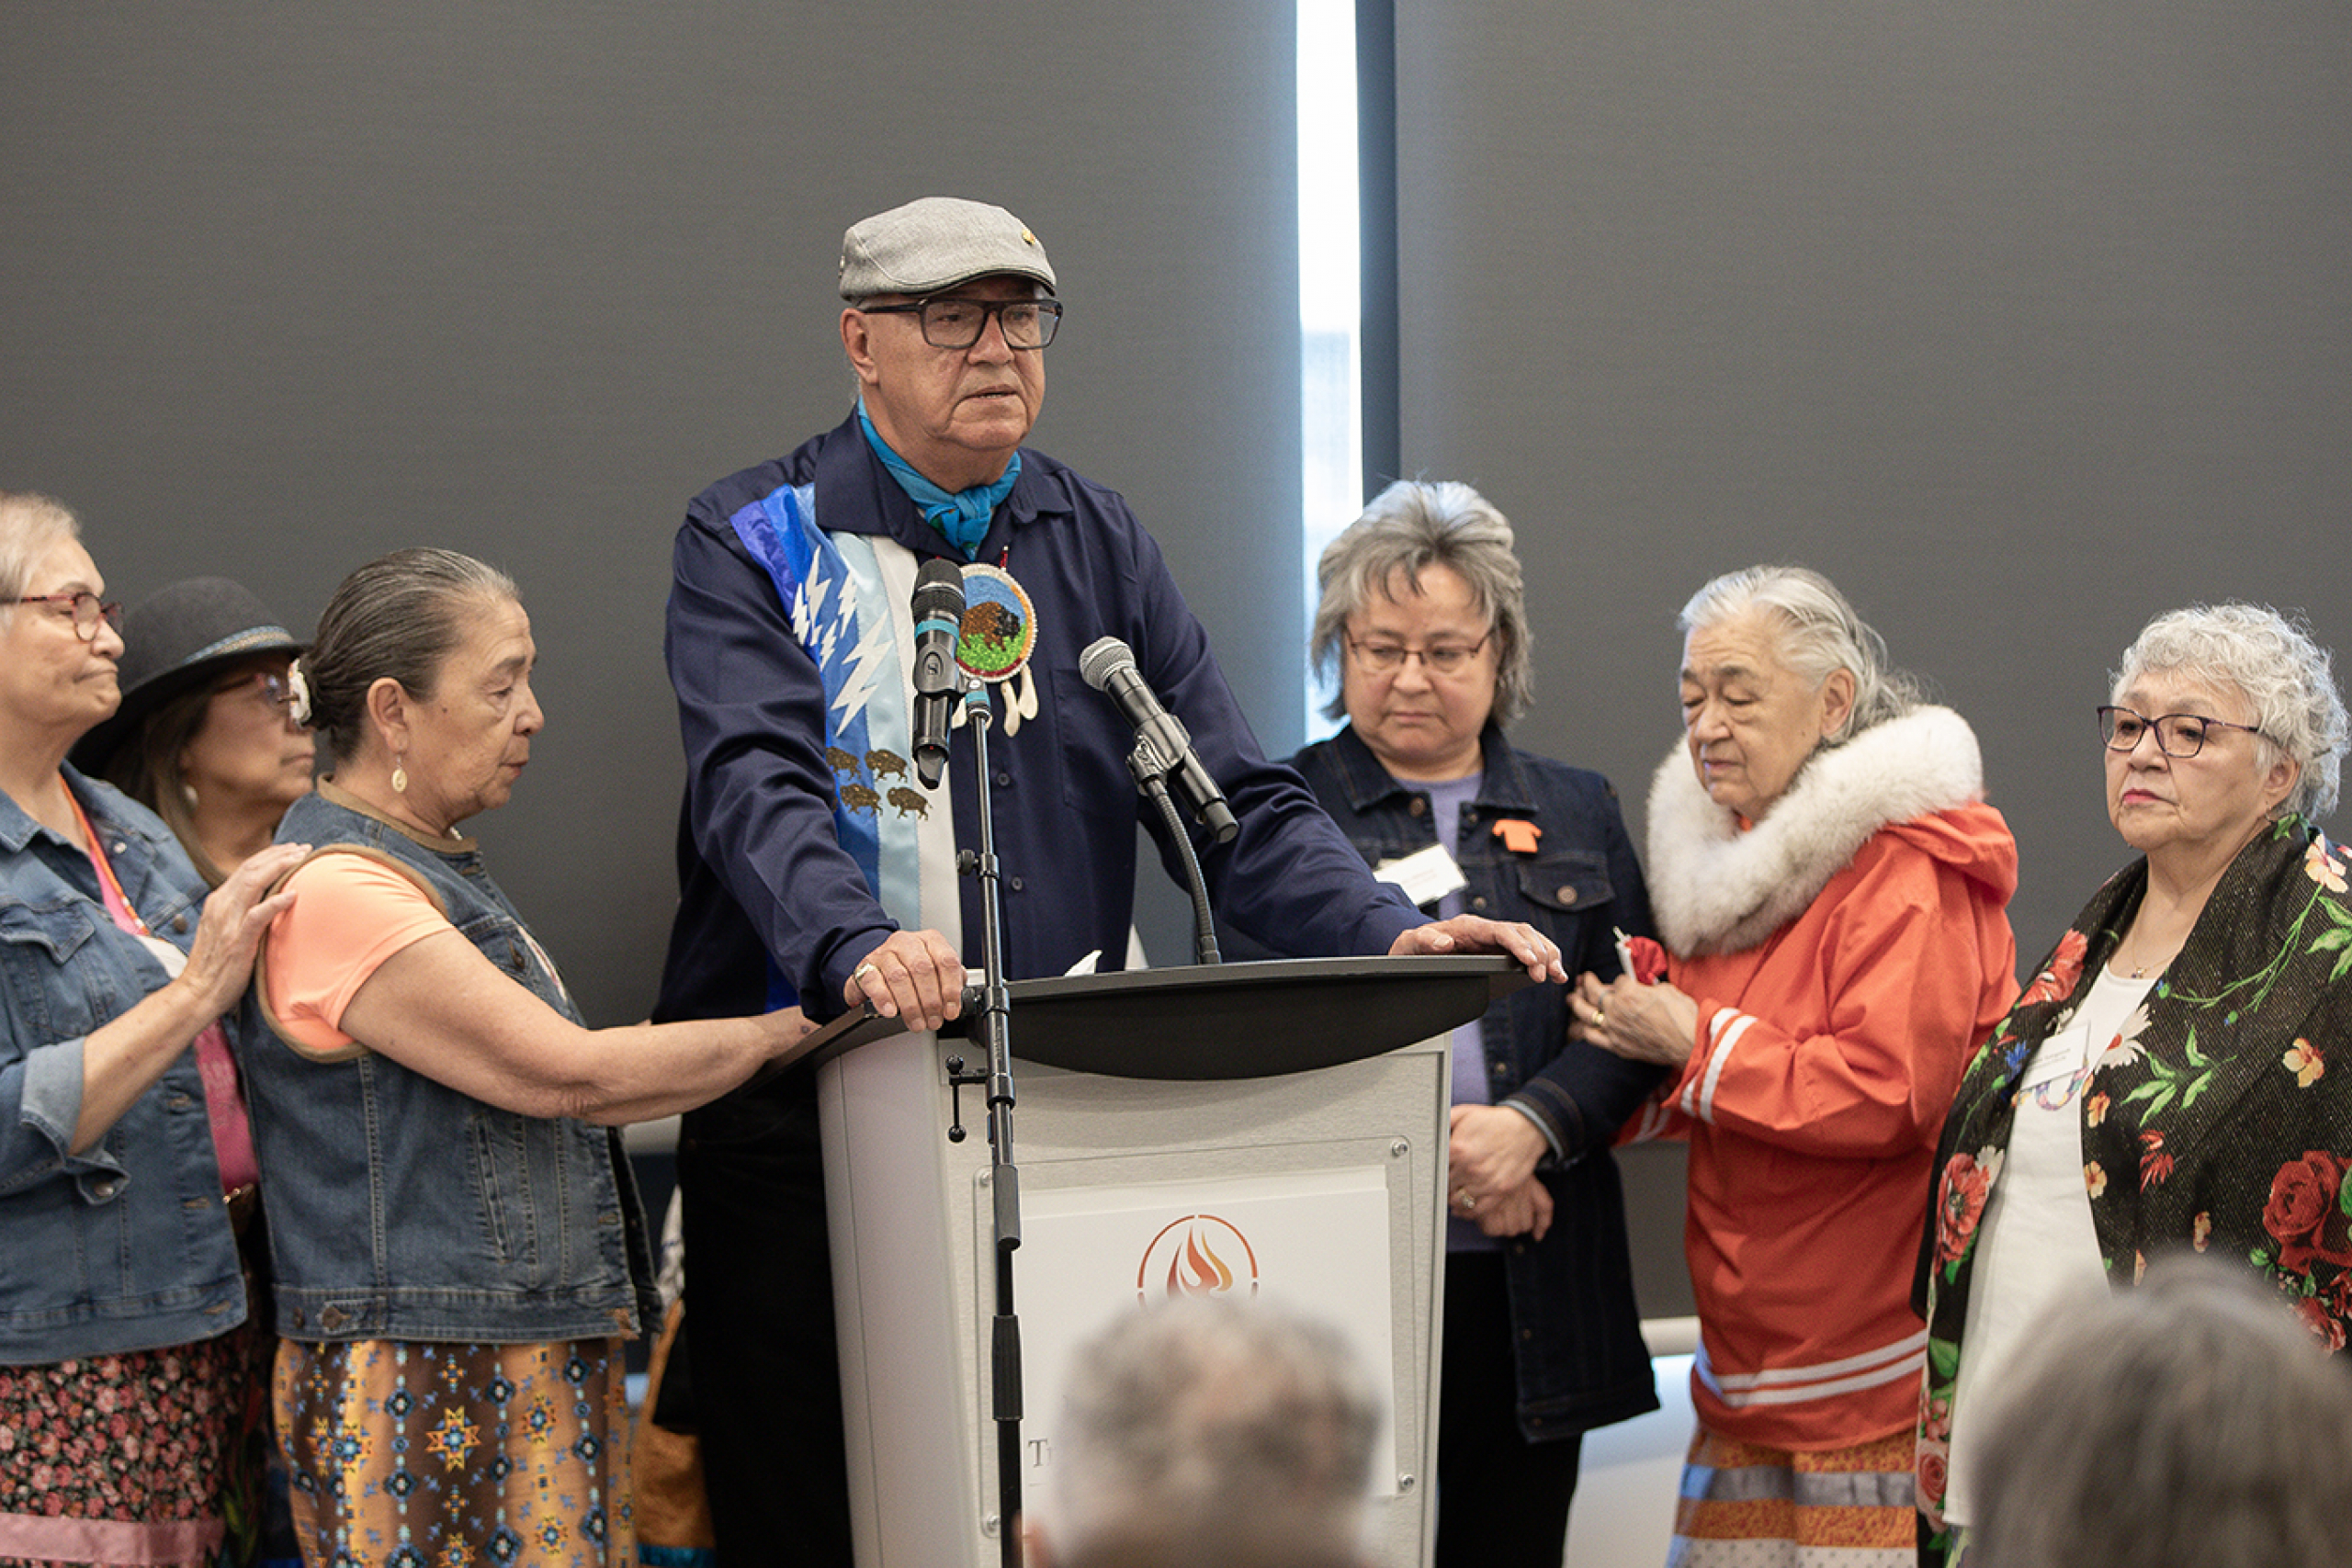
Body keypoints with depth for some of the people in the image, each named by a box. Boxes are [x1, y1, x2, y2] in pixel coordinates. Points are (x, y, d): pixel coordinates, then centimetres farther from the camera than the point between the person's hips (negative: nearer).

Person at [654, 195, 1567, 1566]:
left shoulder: (1100, 548, 12)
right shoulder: (756, 545, 0)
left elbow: (1235, 804, 6)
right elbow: (757, 785, -17)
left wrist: (1391, 932, -12)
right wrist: (855, 945, -37)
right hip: (805, 1119, -3)